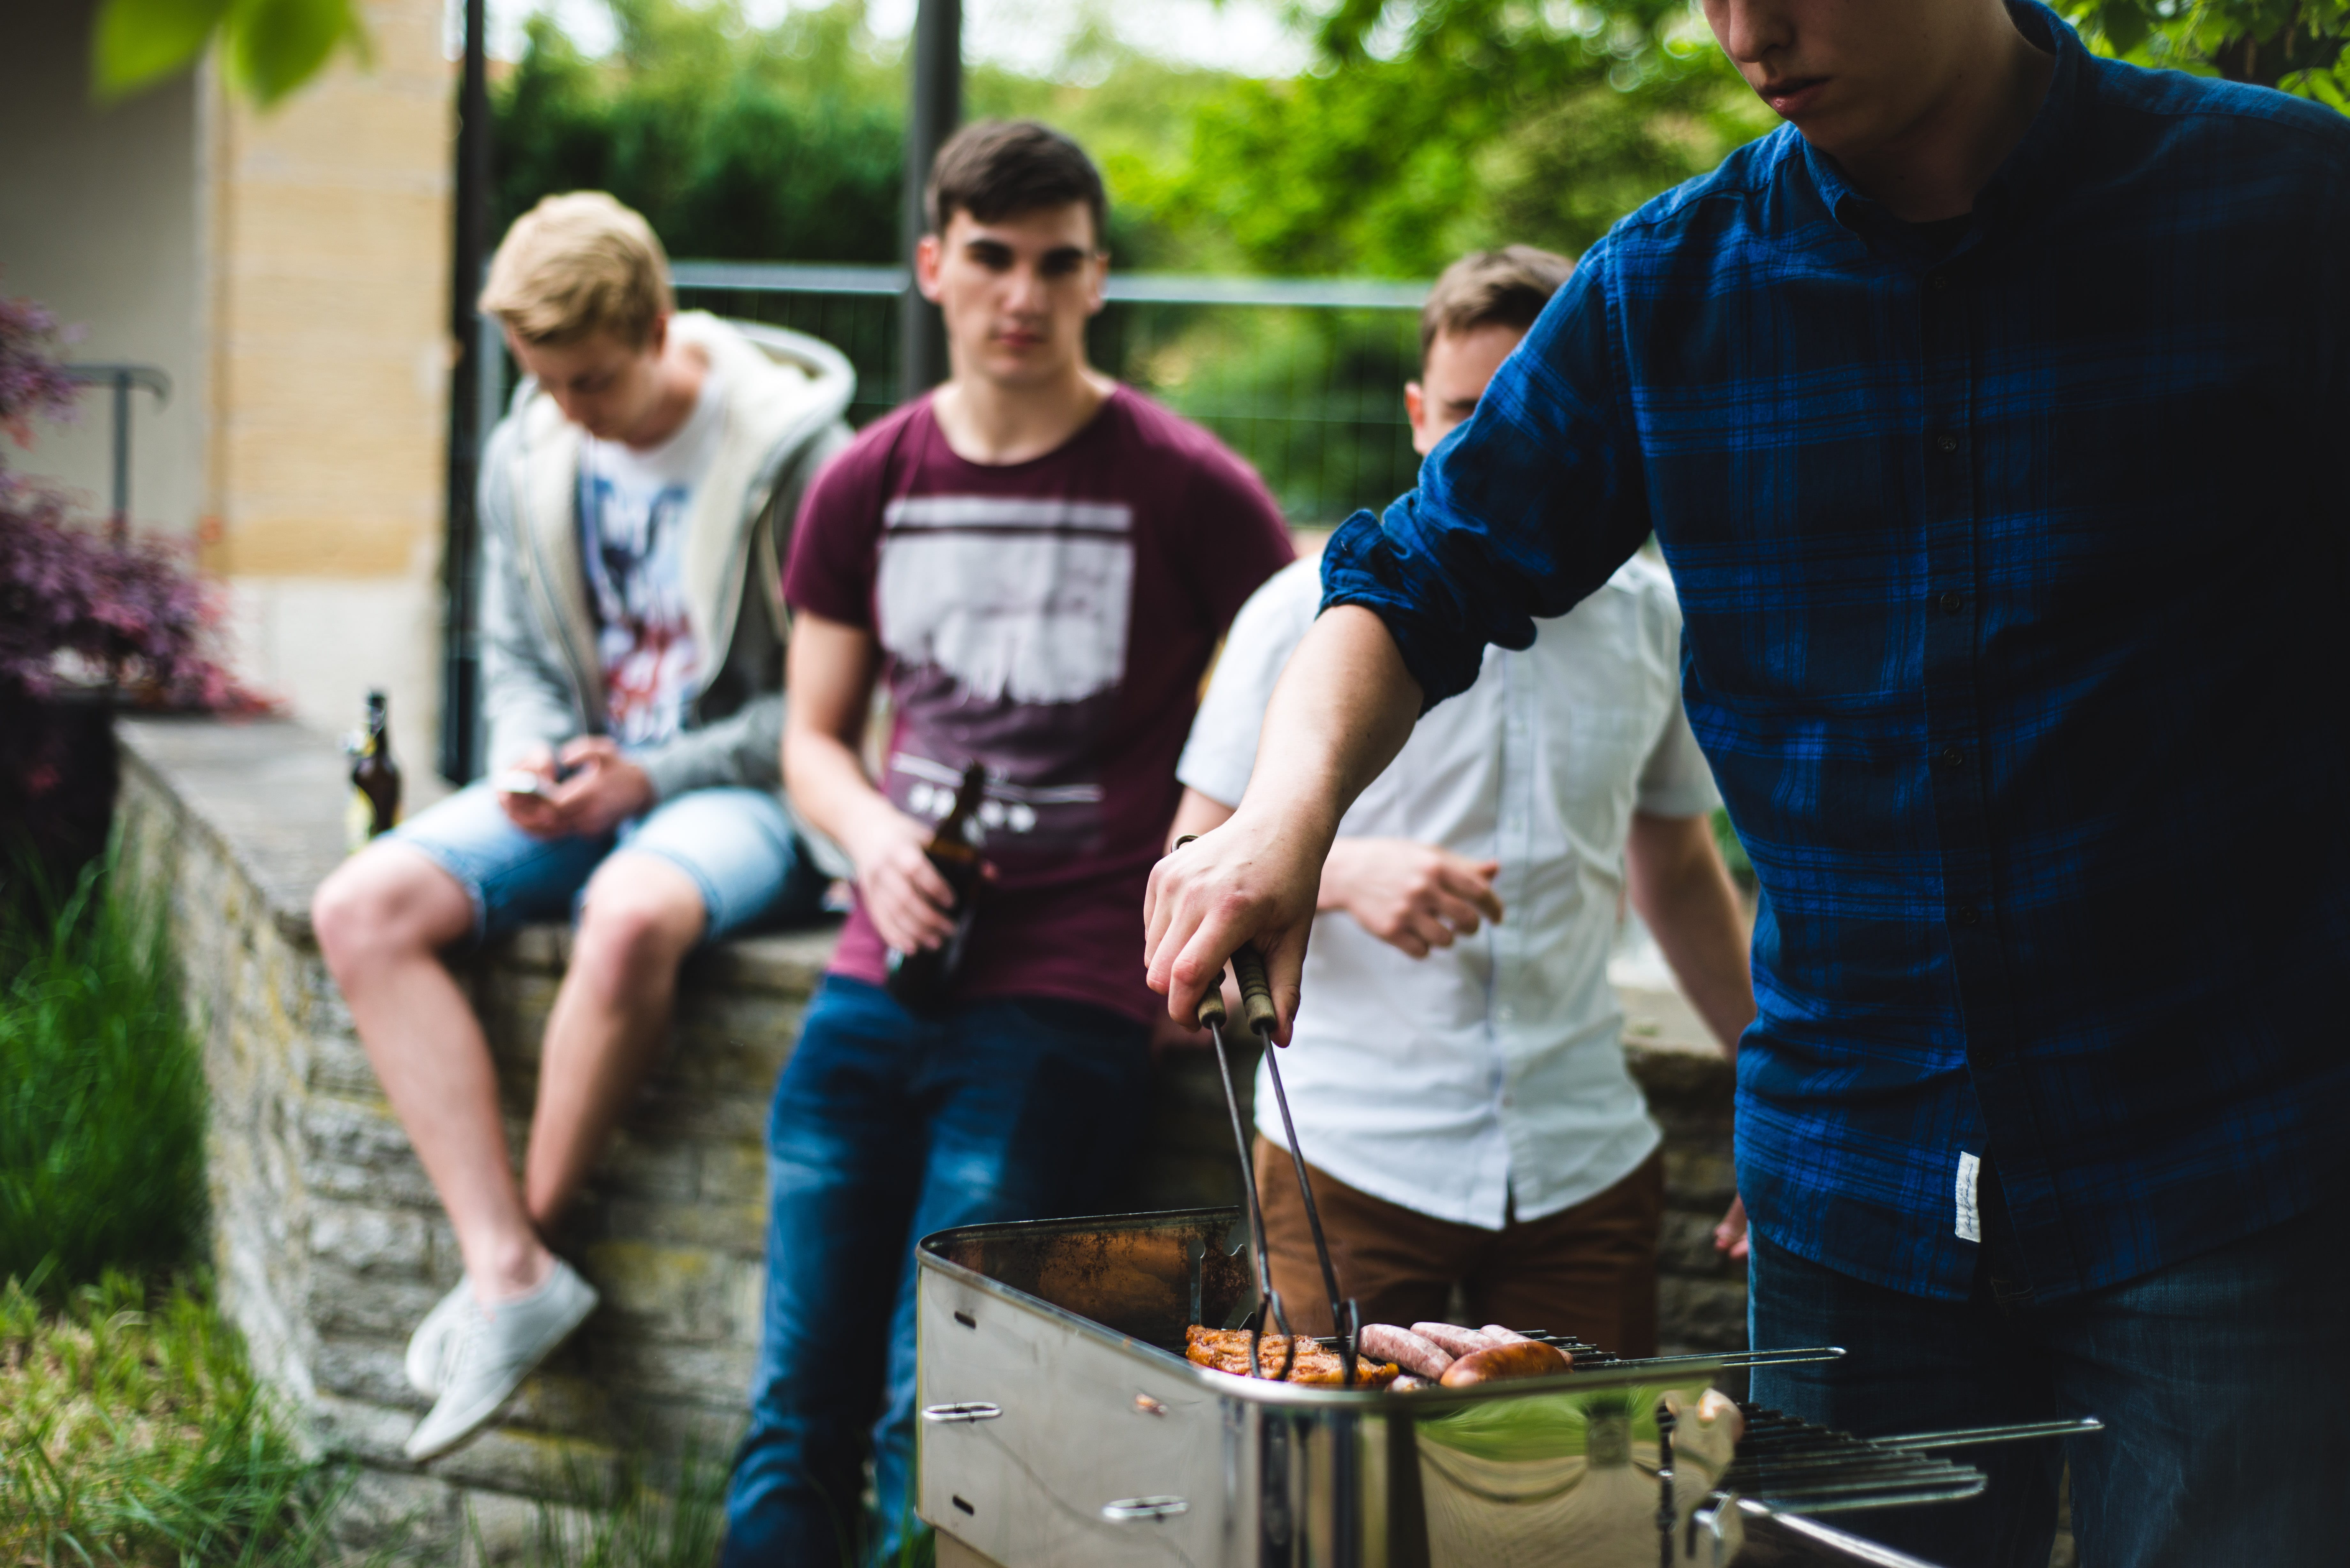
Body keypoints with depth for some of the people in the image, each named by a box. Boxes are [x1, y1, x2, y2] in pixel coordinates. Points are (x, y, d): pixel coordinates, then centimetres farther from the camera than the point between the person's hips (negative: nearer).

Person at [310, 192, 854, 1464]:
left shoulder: (796, 454, -11)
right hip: (583, 783, 6)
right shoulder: (529, 454, 7)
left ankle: (528, 1245, -19)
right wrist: (528, 758, -5)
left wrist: (648, 778, -17)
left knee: (632, 915, -40)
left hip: (742, 792, -6)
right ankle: (506, 1272, -26)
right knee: (363, 909, -20)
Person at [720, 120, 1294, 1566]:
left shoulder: (1187, 490, -3)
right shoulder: (865, 487, 9)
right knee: (797, 1411, 4)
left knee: (932, 1427, -8)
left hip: (1066, 999, -4)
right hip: (879, 983, 4)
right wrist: (877, 837, -3)